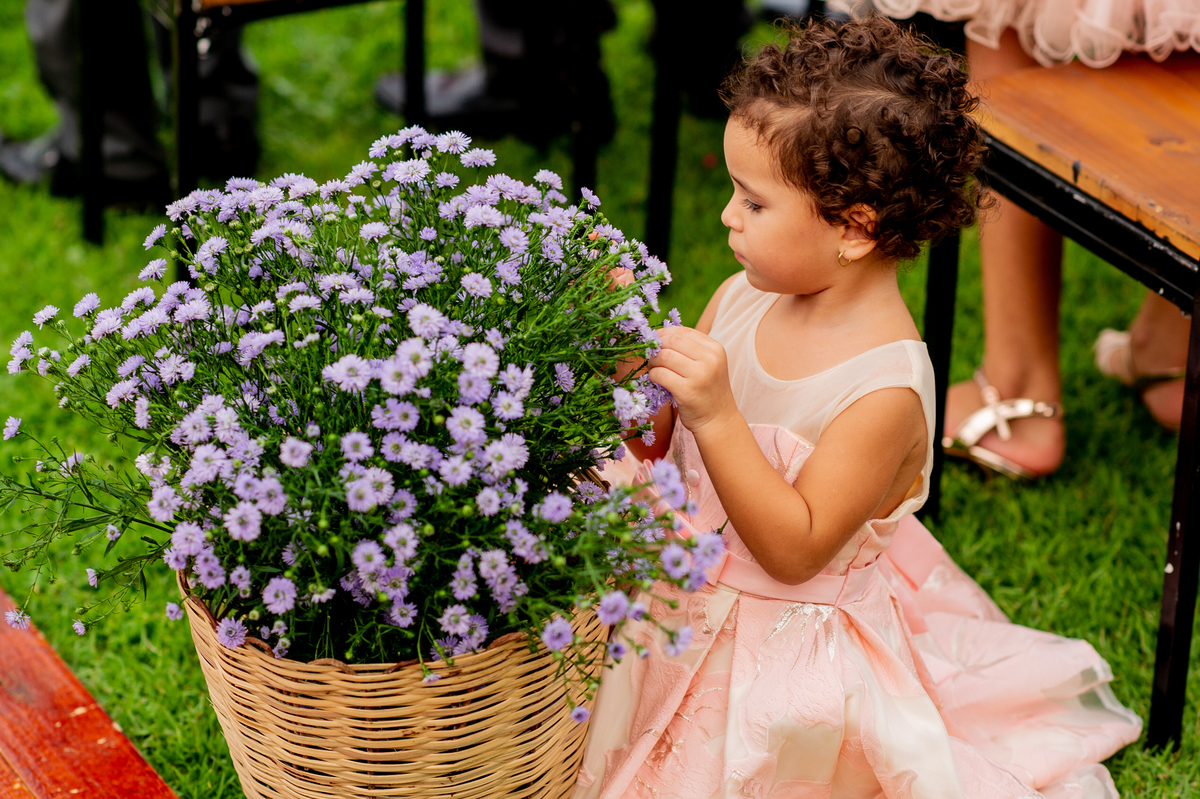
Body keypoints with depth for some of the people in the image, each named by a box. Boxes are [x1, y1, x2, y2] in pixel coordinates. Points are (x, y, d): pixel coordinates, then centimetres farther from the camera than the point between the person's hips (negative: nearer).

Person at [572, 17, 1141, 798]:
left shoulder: (886, 388, -26)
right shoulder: (741, 300, -5)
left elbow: (794, 549, -26)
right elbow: (657, 446, 3)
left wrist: (717, 417, -34)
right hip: (683, 605, 6)